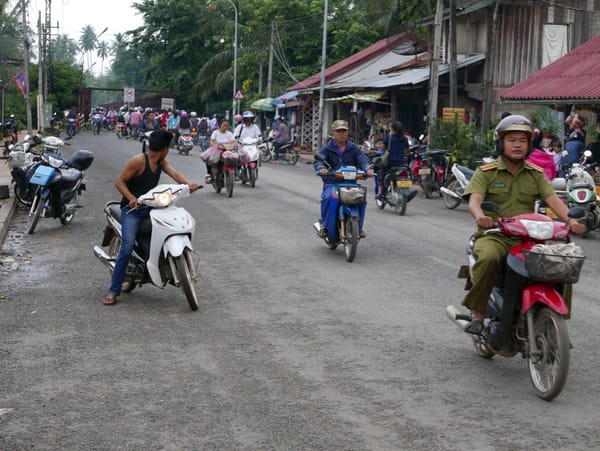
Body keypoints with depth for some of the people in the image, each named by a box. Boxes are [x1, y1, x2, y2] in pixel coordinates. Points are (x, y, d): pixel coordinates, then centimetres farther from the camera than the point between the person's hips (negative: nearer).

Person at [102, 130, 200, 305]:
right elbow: (119, 182, -13)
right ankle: (113, 291, -17)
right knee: (127, 247, -21)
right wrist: (132, 198, -29)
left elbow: (174, 174, -6)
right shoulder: (139, 161, -13)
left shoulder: (161, 161, 9)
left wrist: (188, 184, -26)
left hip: (150, 207, 7)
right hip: (132, 209, -7)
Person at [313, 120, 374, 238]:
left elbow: (362, 159, 0)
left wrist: (367, 169, -24)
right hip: (331, 183, -2)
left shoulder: (354, 148, 14)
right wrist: (321, 168, -32)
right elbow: (318, 160, -8)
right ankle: (324, 224, -12)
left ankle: (358, 227, -3)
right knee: (327, 198, -33)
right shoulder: (327, 149, 8)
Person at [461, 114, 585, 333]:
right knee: (488, 258, -36)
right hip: (494, 235, -3)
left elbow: (552, 199, -1)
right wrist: (480, 216, -37)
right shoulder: (486, 172, 3)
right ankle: (477, 313, -21)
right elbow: (474, 200, -13)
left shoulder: (536, 174, 13)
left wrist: (570, 219, -22)